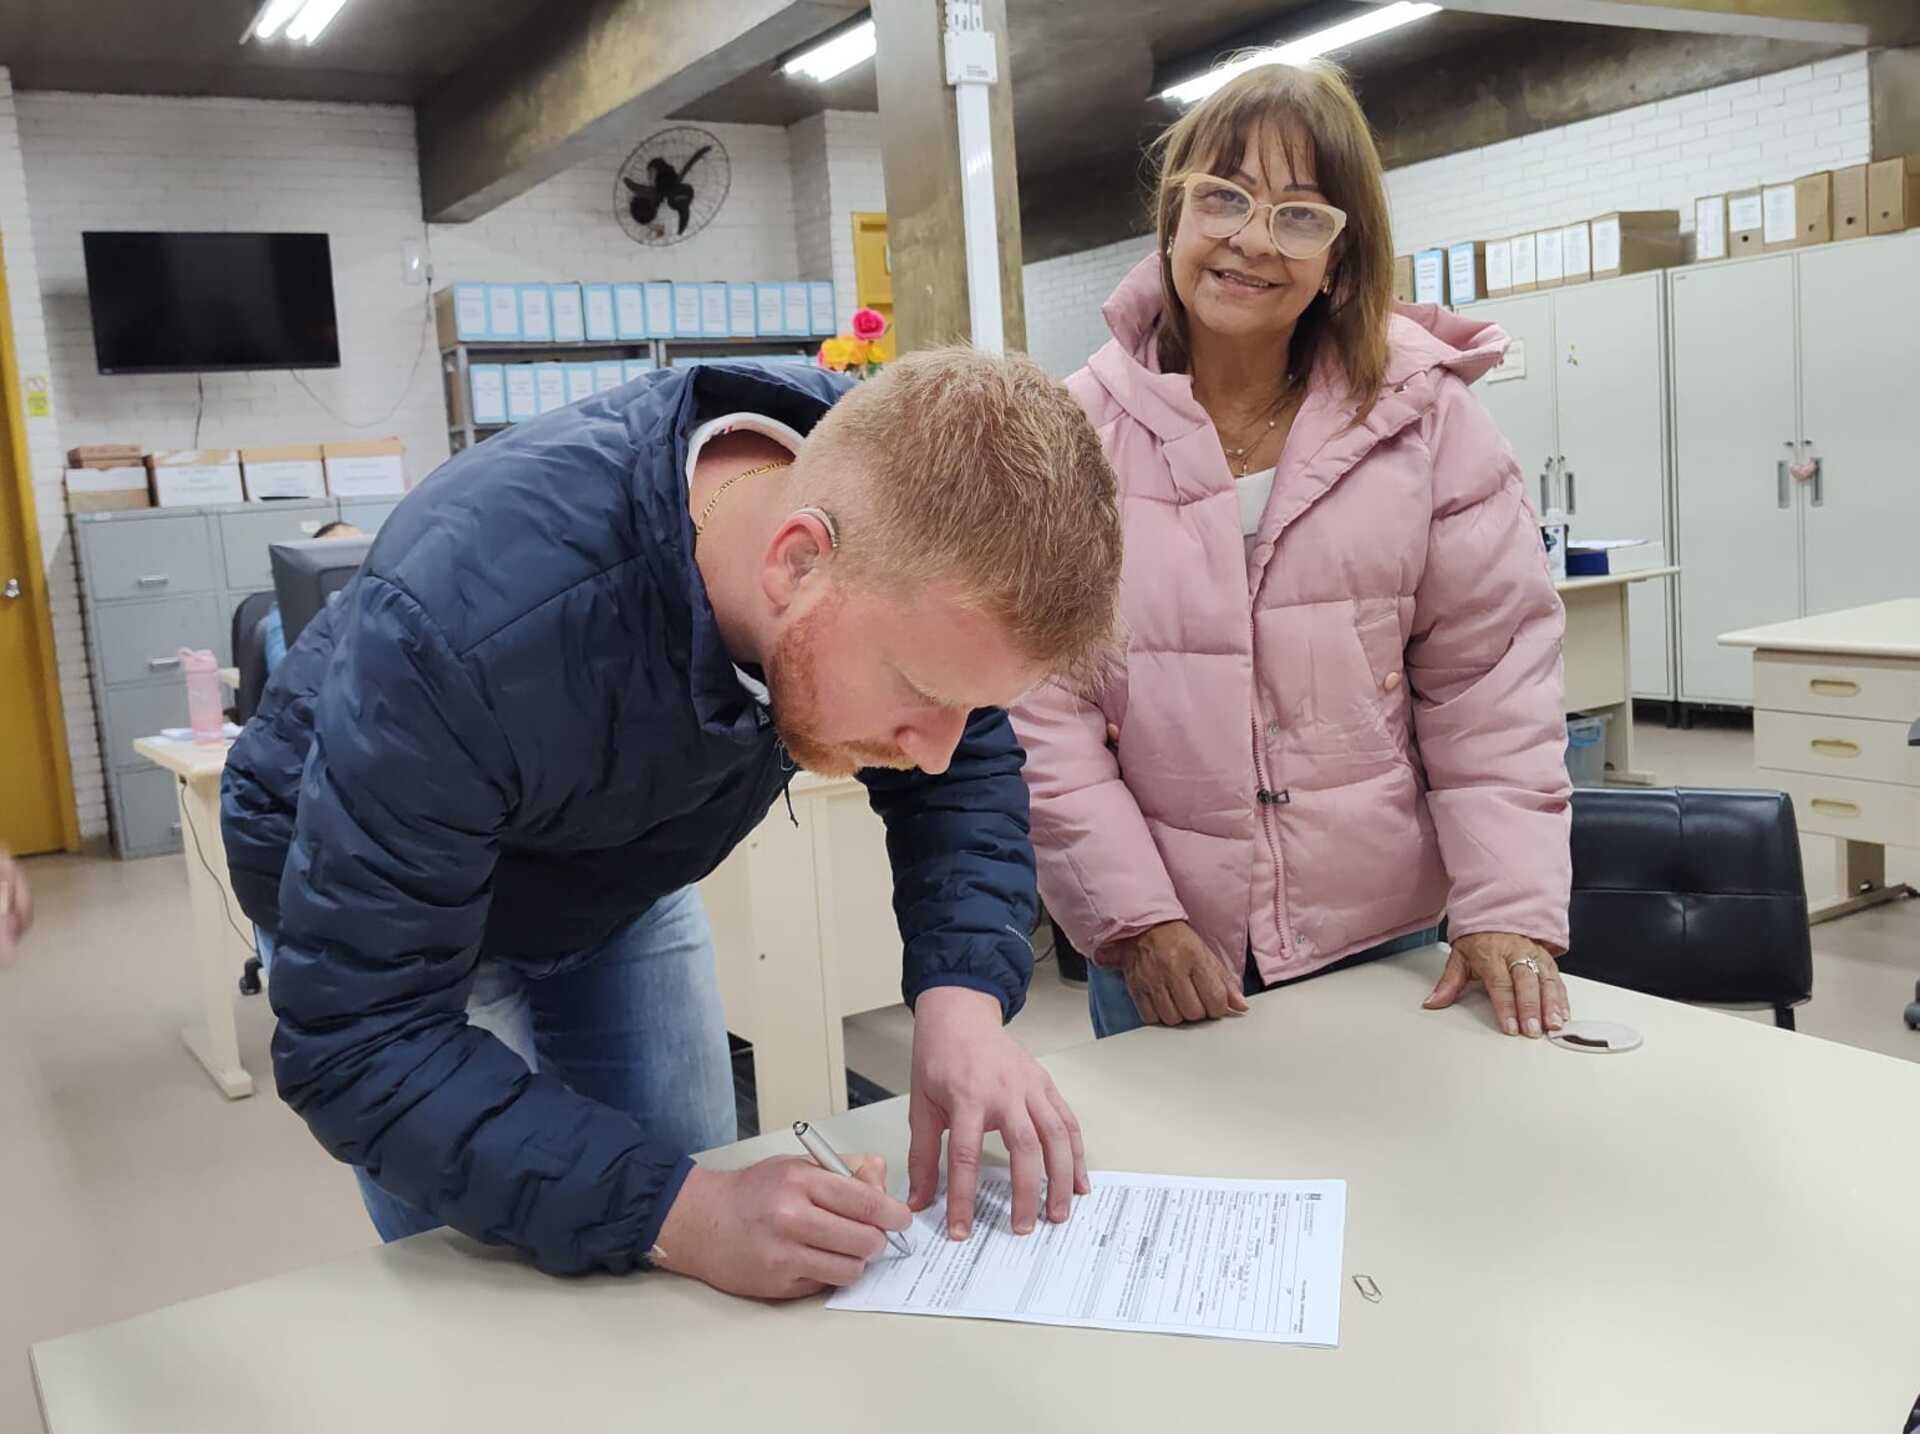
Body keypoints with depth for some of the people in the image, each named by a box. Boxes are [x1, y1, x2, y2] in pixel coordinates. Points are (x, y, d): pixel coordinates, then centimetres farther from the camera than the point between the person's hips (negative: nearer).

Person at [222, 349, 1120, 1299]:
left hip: (622, 881, 4)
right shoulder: (467, 625, -43)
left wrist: (962, 998, -31)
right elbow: (357, 1041, -37)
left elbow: (965, 769, -13)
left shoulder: (889, 491, -27)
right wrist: (681, 1217, -46)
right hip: (366, 887, -4)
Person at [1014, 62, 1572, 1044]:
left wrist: (1511, 908, -10)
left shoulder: (1426, 415, -5)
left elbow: (1490, 683, -3)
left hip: (1387, 937, 1)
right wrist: (1133, 917, -13)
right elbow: (1041, 713, -8)